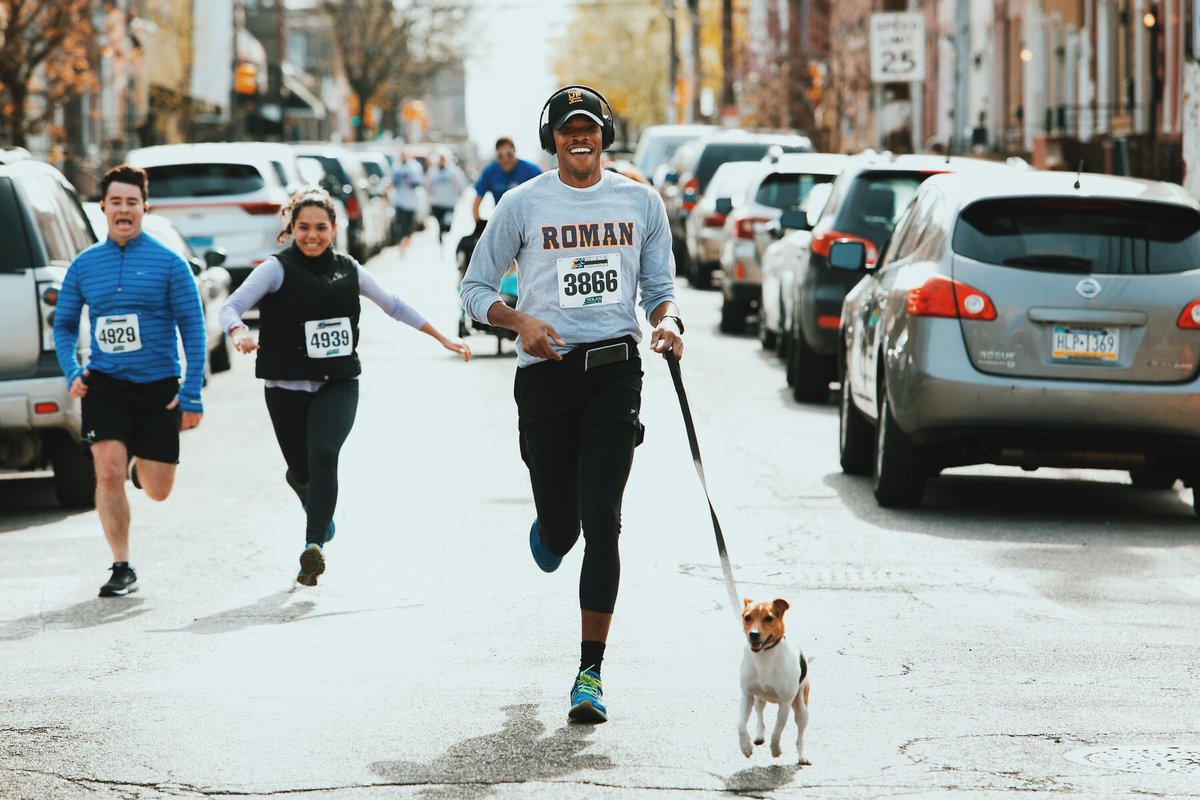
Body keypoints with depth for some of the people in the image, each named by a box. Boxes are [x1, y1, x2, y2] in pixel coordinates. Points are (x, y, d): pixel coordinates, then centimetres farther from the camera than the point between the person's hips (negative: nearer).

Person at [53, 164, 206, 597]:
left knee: (157, 491, 3)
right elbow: (64, 324, 13)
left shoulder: (168, 264, -4)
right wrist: (72, 371, -5)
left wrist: (192, 394, -9)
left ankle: (145, 466, 41)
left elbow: (193, 328, -3)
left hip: (158, 387, -1)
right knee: (108, 473, -15)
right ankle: (122, 568, -3)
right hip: (104, 384, 1)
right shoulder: (84, 265, 4)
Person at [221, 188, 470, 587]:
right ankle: (320, 514, 44)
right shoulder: (277, 269, -4)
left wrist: (442, 338, 22)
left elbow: (394, 305, 20)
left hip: (338, 385, 1)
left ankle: (314, 546, -29)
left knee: (323, 455, -23)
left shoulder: (347, 269, 7)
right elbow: (231, 306, -15)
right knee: (300, 469, 7)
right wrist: (239, 332, -39)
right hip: (287, 387, -1)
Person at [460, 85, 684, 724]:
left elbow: (659, 287, 18)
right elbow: (476, 288, 9)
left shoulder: (641, 203, 10)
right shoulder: (523, 204, 5)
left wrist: (667, 322, -5)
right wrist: (521, 320, -10)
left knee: (602, 523, -10)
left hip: (616, 367, 0)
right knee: (560, 526, 4)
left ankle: (590, 673, -8)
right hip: (545, 371, 0)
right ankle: (550, 530, 46)